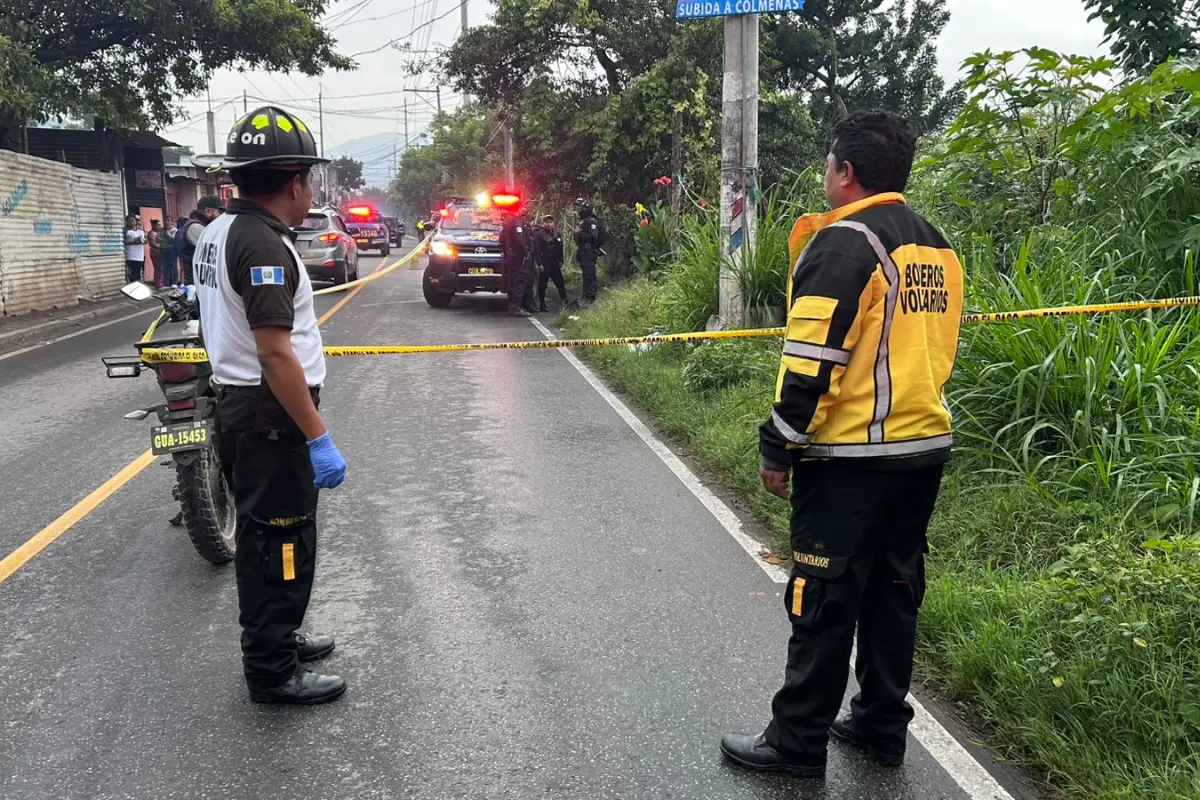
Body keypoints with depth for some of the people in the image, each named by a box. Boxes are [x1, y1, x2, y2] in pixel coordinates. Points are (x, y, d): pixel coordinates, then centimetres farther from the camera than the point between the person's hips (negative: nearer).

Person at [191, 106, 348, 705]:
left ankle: (271, 639, 35)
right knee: (284, 542, 0)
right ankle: (272, 672, 11)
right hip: (271, 418, -10)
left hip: (237, 408, 10)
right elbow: (275, 353, -26)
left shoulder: (217, 231, 10)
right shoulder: (263, 243, -21)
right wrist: (318, 438, -23)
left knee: (262, 537, 20)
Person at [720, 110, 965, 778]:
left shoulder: (843, 241, -14)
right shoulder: (938, 247, 12)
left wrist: (778, 449, -12)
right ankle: (882, 725, 27)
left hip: (850, 458, -8)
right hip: (927, 448, 8)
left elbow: (812, 360, -19)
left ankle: (798, 742, 11)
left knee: (823, 600, 1)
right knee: (895, 591, 16)